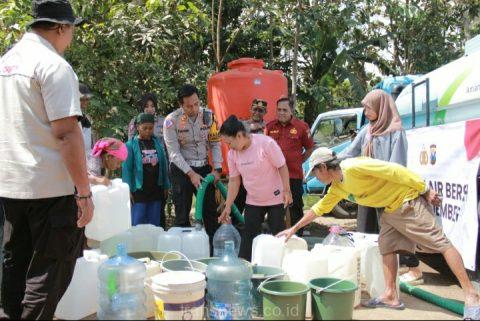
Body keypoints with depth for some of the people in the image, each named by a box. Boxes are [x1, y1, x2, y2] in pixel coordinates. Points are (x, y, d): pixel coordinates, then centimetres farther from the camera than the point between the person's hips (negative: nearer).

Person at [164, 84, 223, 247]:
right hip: (181, 169, -3)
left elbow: (215, 144, 2)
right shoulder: (171, 121, -14)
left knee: (211, 211, 10)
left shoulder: (208, 115, -4)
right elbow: (174, 153, -14)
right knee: (182, 215, 2)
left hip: (204, 167, 3)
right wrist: (191, 174, -21)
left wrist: (217, 169, -9)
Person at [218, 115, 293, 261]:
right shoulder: (232, 153, -6)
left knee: (278, 233, 4)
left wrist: (287, 191, -17)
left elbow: (282, 166, -15)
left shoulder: (266, 143, -22)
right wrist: (228, 206, -1)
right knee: (249, 235, 2)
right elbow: (234, 180, 1)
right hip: (253, 201, 4)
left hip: (275, 198, -4)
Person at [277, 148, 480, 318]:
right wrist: (294, 229, 24)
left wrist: (425, 190, -20)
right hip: (390, 209, 10)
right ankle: (391, 296, 15)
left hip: (409, 202, -10)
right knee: (386, 247, 10)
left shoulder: (353, 167, -21)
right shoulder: (337, 188, 9)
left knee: (441, 243, -9)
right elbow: (319, 208, 22)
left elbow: (395, 171, -23)